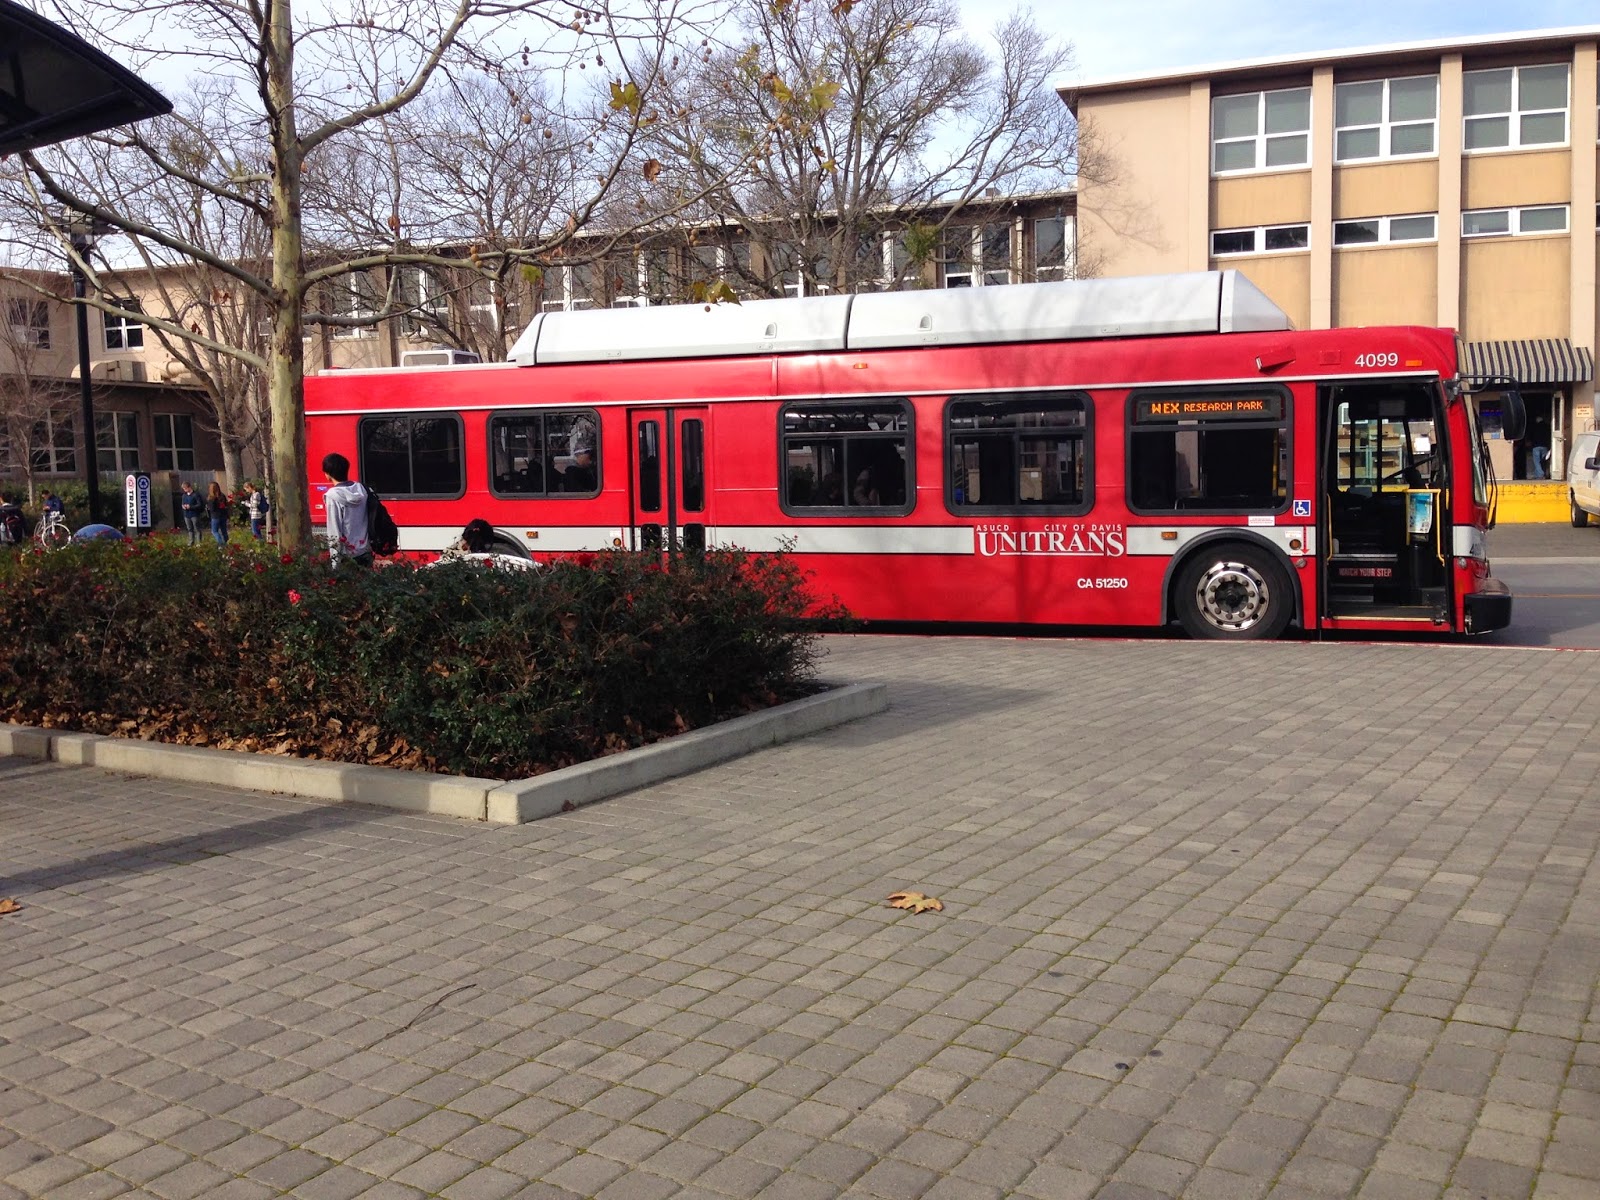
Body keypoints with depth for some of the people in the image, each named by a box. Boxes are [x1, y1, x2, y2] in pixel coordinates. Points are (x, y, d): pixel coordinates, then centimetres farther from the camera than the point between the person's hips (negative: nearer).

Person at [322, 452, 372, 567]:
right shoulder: (361, 489, 3)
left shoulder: (333, 495, -13)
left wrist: (335, 561, -8)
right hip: (366, 552, 6)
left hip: (347, 555, -6)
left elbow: (335, 532, -13)